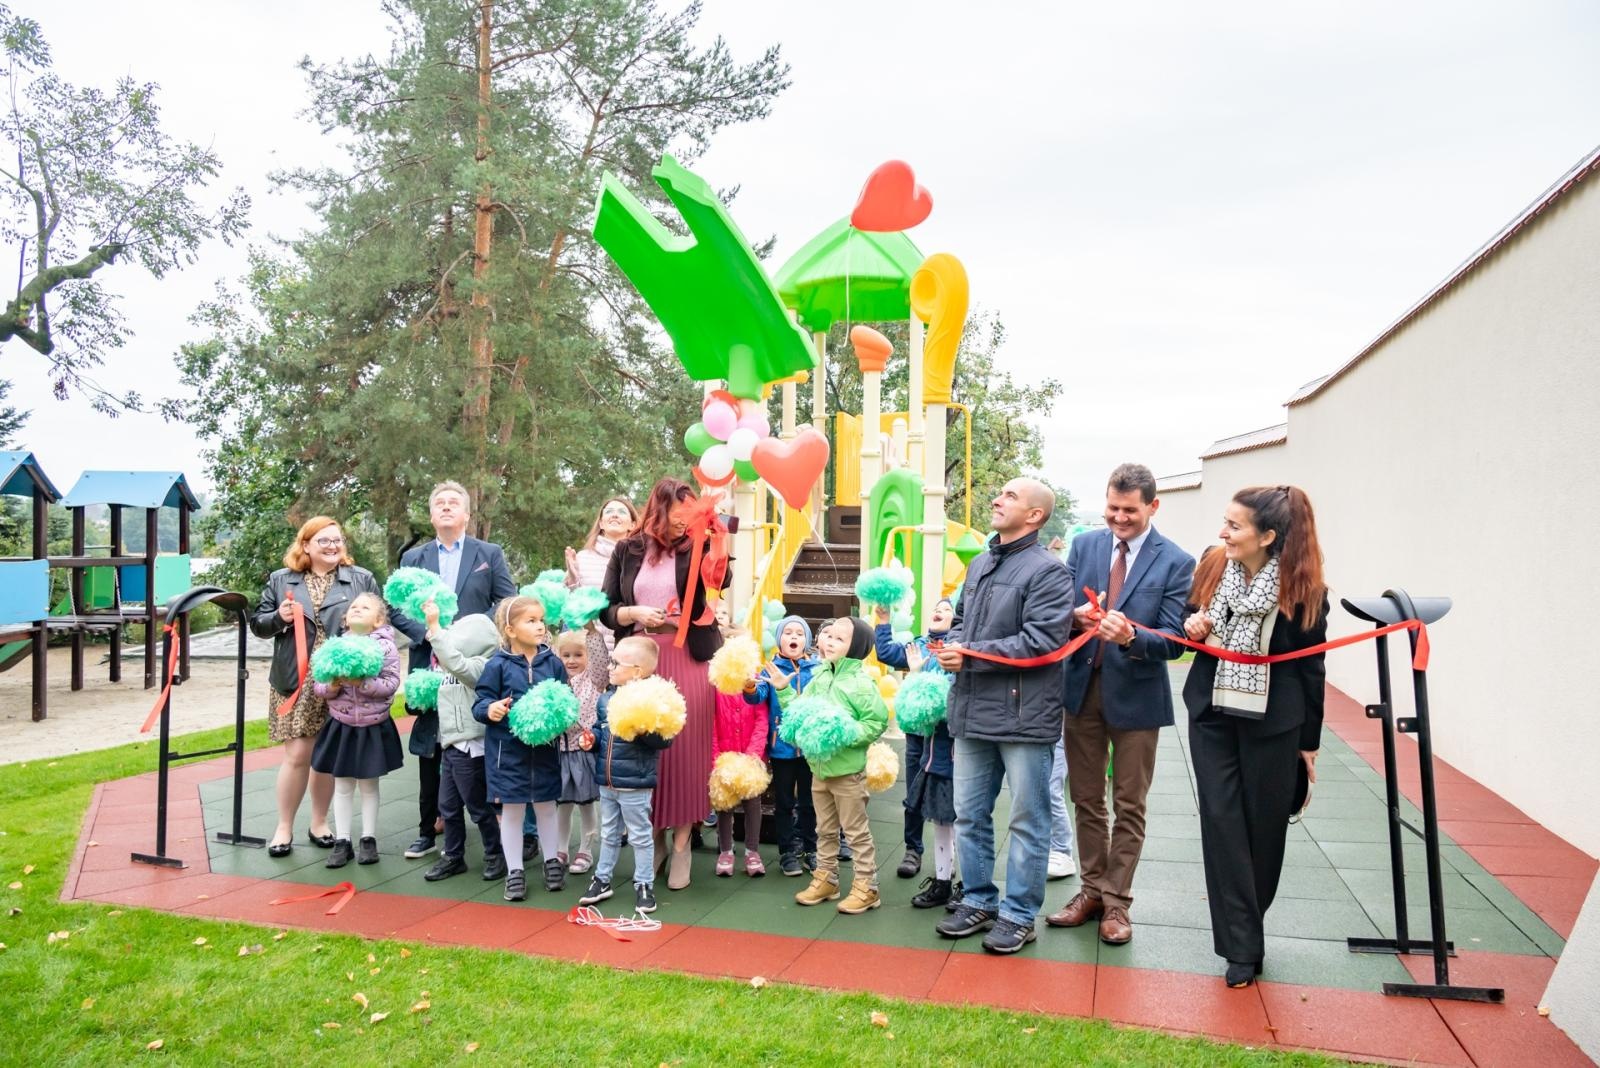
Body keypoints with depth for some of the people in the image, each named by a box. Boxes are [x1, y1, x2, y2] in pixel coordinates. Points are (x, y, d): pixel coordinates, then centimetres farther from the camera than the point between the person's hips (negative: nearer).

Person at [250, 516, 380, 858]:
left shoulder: (362, 580, 4)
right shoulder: (281, 580, 7)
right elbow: (257, 624, 9)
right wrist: (279, 618, -11)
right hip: (296, 683, 0)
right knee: (296, 756, 0)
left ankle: (319, 823, 25)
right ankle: (284, 827, 17)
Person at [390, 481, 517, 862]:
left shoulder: (490, 554, 6)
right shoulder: (412, 558, 12)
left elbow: (507, 604, 0)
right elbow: (396, 608, 6)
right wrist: (427, 633, -10)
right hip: (430, 666, 2)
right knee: (429, 750, 7)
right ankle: (428, 830, 18)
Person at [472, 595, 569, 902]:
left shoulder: (553, 662, -1)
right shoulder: (498, 665, -9)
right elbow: (479, 702, -6)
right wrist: (490, 710, -27)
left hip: (544, 747, 2)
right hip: (508, 749, -2)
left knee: (546, 806, 16)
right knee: (511, 810, 9)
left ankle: (551, 861, 34)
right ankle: (514, 871, 23)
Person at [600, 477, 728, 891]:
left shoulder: (694, 550, 3)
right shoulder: (628, 550, 6)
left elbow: (720, 579, -17)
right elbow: (606, 610, 6)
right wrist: (634, 613, -12)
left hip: (688, 660, -1)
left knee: (684, 749, 0)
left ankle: (681, 844, 13)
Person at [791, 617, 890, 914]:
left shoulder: (861, 682, -16)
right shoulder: (819, 677, 5)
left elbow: (876, 723, -18)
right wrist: (783, 690, 4)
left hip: (848, 770, -7)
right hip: (819, 767, 7)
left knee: (856, 831, 5)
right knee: (825, 829, 19)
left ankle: (865, 887, 15)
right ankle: (825, 879, 31)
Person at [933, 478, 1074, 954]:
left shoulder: (1047, 570, -11)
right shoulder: (980, 564, 15)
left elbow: (1042, 641, -19)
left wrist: (971, 655, -17)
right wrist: (952, 645, -2)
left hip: (1023, 714, -8)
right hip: (973, 712, 8)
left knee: (1027, 820, 7)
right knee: (969, 815, 16)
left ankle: (1019, 915, 20)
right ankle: (978, 901, 32)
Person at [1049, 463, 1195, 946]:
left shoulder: (1176, 562, -8)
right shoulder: (1083, 545, 2)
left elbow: (1173, 640, -12)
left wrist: (1130, 635, -31)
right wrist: (1075, 616, -21)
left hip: (1135, 695, -3)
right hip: (1083, 689, 3)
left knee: (1128, 807, 9)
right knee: (1087, 800, 15)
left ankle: (1116, 903, 23)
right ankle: (1092, 890, 30)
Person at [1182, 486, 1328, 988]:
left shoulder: (1302, 588, -12)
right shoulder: (1212, 567, -3)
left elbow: (1311, 667, -4)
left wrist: (1310, 742, 0)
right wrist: (1194, 629, -11)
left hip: (1272, 721, -2)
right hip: (1212, 714, 3)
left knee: (1264, 824, 10)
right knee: (1222, 822, 0)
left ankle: (1246, 923, 33)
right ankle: (1242, 948, 8)